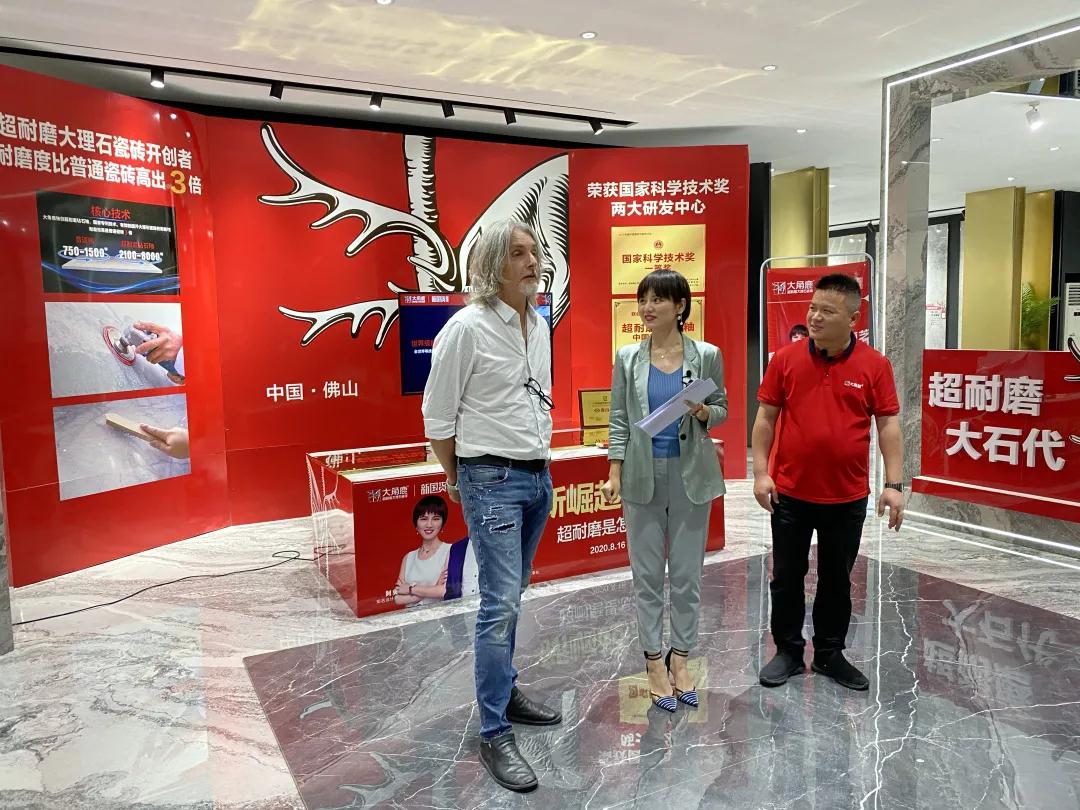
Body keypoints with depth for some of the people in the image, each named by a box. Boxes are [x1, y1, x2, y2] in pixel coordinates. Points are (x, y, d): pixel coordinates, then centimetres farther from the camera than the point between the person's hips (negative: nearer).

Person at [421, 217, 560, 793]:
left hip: (538, 476, 7)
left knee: (510, 596, 17)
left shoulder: (540, 326, 9)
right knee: (500, 603, -7)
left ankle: (505, 691, 33)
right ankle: (493, 733, 4)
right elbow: (438, 416, -8)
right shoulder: (467, 327, -13)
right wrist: (458, 479, 3)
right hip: (492, 481, -7)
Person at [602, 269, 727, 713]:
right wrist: (614, 472, -3)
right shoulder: (628, 358, 1)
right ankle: (654, 661, 21)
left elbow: (722, 409, 7)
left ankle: (679, 657, 25)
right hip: (643, 474, 1)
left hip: (691, 474, 0)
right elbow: (619, 419, 3)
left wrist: (704, 412, -15)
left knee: (687, 572, 8)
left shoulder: (706, 355, -2)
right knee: (647, 573, 7)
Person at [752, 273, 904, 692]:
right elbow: (765, 418, -1)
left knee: (837, 578, 14)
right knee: (787, 575, 10)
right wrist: (760, 473, -7)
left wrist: (894, 485, -9)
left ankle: (830, 653, 30)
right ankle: (788, 651, 26)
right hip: (790, 493, 0)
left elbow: (888, 426, -3)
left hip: (847, 496, 0)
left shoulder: (874, 365, -4)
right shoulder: (786, 359, -4)